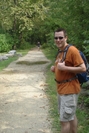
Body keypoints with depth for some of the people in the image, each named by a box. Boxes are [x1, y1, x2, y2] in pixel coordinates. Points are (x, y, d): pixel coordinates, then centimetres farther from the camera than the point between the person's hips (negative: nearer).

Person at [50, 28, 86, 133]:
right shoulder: (60, 52, 11)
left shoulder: (72, 50, -16)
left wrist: (64, 68, -24)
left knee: (64, 120, -3)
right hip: (61, 88, 9)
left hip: (69, 90, -9)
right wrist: (55, 69, 4)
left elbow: (83, 68, -20)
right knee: (71, 116, 20)